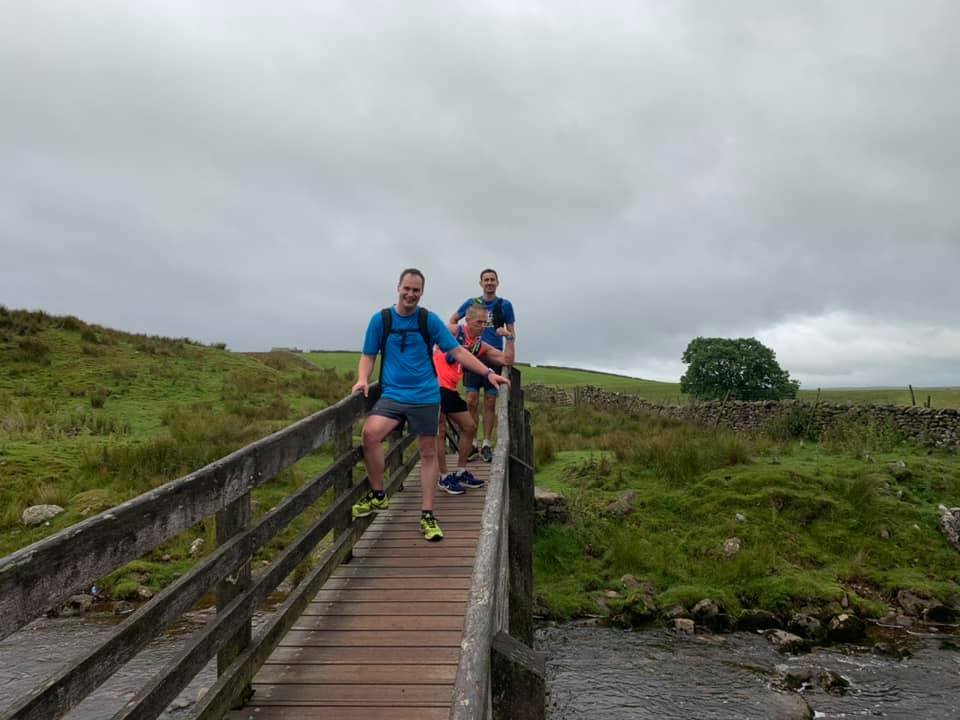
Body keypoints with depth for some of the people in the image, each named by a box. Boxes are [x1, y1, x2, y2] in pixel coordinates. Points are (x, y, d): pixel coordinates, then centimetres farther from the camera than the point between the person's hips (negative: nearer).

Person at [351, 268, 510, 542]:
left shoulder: (430, 320, 2)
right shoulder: (380, 319, 3)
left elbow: (457, 351, 2)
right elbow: (368, 355, 10)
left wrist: (488, 373, -5)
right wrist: (363, 379, -10)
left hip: (426, 396, 1)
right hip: (392, 394, 0)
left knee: (428, 453, 5)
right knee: (370, 433, -26)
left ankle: (427, 514, 18)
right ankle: (378, 495, -6)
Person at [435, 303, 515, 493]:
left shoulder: (481, 347, 12)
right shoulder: (453, 331, -7)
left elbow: (507, 360, 8)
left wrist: (509, 338, 0)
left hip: (451, 390, 8)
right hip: (435, 385, -8)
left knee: (470, 427, 13)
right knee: (440, 431, -5)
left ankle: (461, 473, 24)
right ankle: (444, 478, 5)